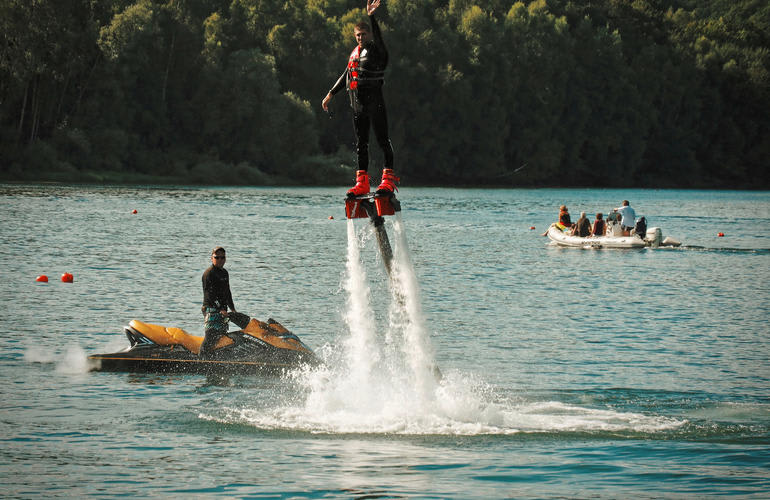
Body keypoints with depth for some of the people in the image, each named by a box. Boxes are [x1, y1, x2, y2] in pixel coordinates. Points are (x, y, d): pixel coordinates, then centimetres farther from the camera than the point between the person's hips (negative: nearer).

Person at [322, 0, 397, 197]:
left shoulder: (376, 50, -2)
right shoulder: (355, 53, 19)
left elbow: (378, 37, -24)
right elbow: (346, 75, 29)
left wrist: (371, 17, -37)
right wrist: (331, 94, 29)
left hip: (375, 102, -7)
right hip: (358, 105, 7)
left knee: (382, 140, -8)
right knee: (361, 143, 7)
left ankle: (388, 178, -8)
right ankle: (362, 182, 9)